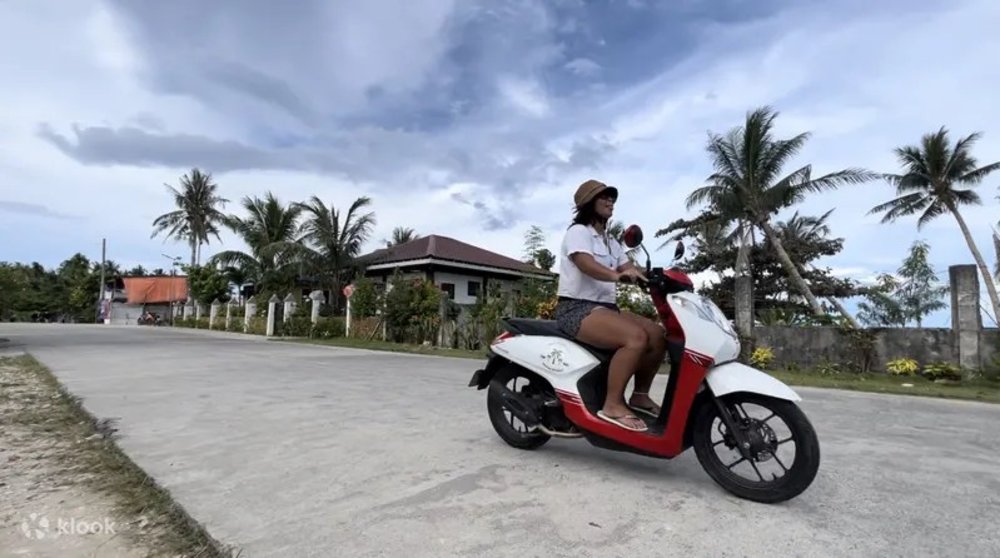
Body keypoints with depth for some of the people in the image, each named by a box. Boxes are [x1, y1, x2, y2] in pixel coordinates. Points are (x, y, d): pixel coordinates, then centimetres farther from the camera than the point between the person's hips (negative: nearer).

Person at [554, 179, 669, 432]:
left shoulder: (611, 242, 23)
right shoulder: (578, 231, -4)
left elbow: (631, 270, 8)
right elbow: (587, 265, -25)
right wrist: (617, 275, -43)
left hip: (606, 307, 9)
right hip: (577, 309, -9)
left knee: (658, 334, -6)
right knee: (636, 337, -29)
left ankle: (640, 395, 6)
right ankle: (613, 406, -23)